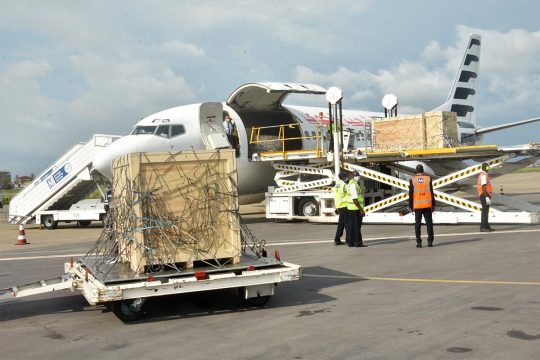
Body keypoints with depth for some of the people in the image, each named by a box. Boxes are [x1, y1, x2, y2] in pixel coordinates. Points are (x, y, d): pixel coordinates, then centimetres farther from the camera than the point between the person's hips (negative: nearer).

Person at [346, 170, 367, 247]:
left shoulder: (352, 183, 16)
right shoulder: (353, 185, -16)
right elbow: (354, 199, -23)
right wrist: (361, 210, -21)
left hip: (351, 209, 10)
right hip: (355, 209, -10)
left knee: (351, 226, 10)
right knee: (357, 226, -6)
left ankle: (351, 242, 14)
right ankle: (358, 242, -3)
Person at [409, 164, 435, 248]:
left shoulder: (412, 180, -2)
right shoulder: (428, 178, 0)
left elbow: (411, 194, -2)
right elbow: (431, 193, 0)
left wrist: (411, 206, 5)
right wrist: (433, 204, 6)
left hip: (417, 205, 0)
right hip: (427, 205, 1)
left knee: (418, 224, 3)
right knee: (429, 223, 5)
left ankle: (419, 242, 0)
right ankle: (430, 242, 2)